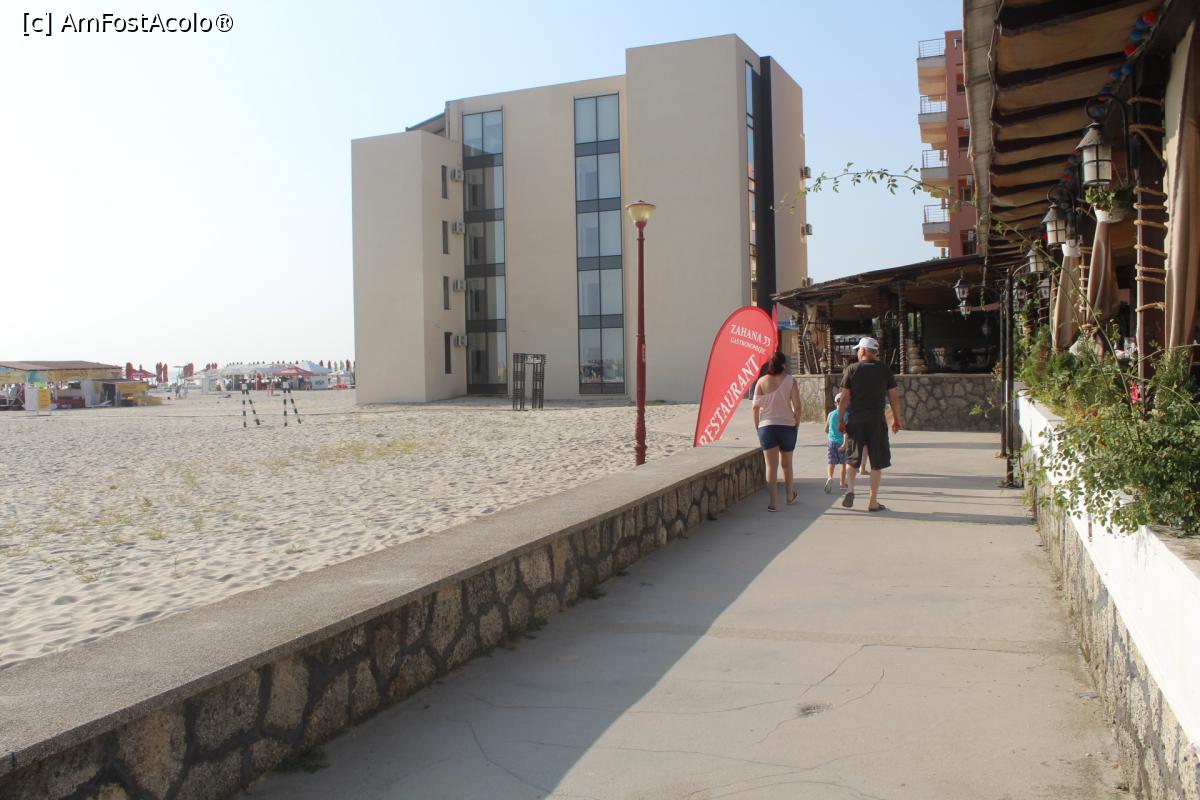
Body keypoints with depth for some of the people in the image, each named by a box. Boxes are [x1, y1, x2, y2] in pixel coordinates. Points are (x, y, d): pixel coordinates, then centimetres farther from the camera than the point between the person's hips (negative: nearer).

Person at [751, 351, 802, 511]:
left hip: (766, 426, 0)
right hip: (787, 426, 0)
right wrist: (797, 423, 4)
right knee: (786, 463, 19)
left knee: (771, 466, 0)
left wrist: (757, 426, 6)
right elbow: (797, 405, -10)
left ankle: (773, 502, -7)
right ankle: (790, 495, 35)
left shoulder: (762, 381, -2)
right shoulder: (790, 381, -5)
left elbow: (755, 406, -3)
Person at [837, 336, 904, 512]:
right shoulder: (885, 370, 2)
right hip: (877, 421, 0)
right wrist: (897, 418, 14)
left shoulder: (851, 369, -1)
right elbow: (894, 397, 4)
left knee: (853, 458, 18)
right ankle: (873, 502, 8)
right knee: (877, 462, 7)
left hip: (855, 420, 0)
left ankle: (850, 489, -2)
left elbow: (844, 397, -2)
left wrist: (840, 420, 5)